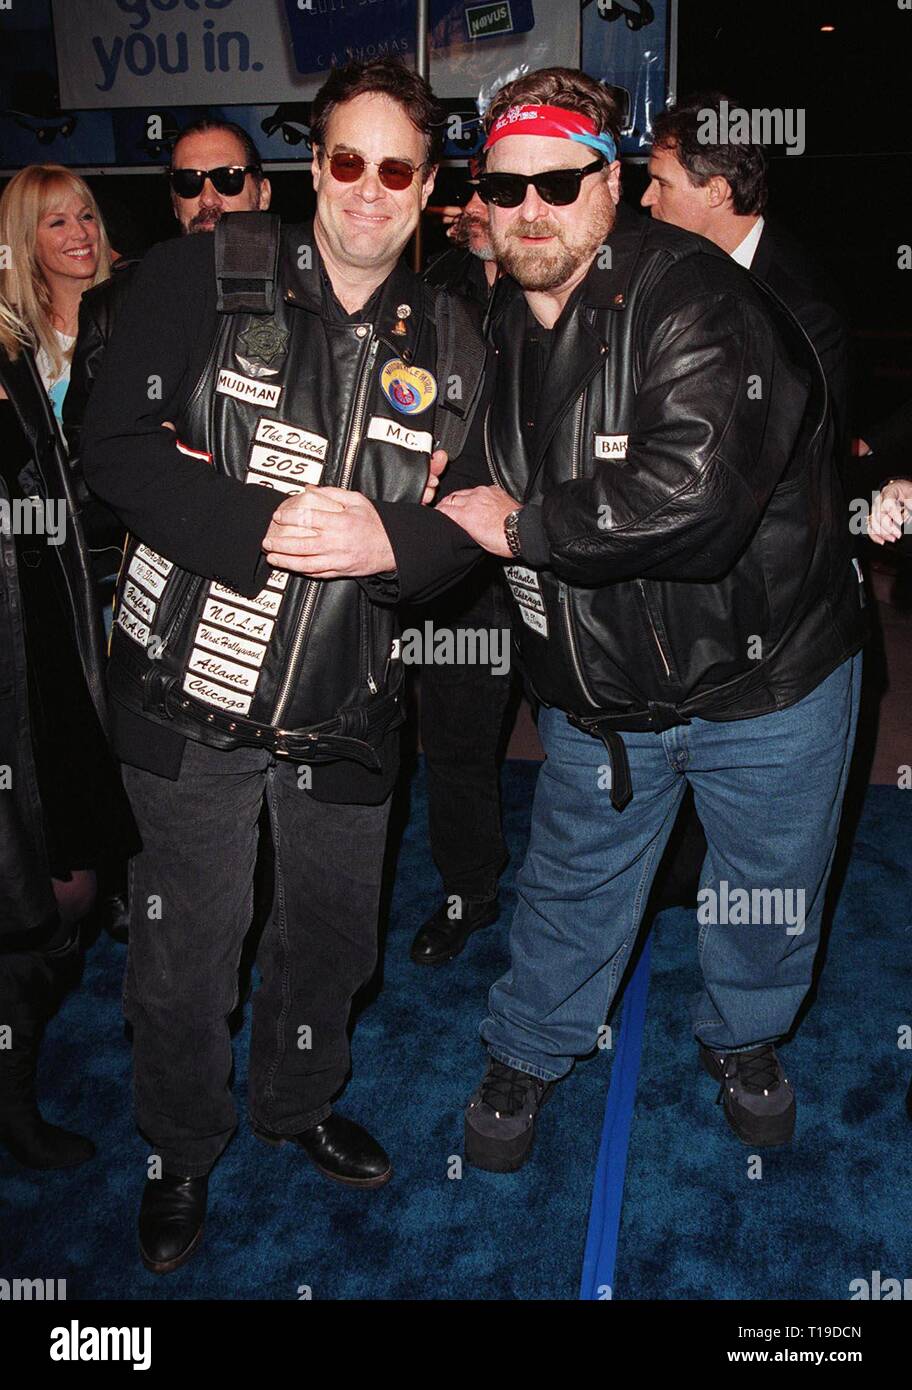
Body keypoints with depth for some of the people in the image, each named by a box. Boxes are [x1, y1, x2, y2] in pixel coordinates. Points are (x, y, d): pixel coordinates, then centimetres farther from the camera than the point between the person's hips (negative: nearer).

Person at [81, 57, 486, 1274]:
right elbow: (118, 447, -10)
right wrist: (264, 527, -24)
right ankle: (184, 1147, 40)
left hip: (347, 713, 3)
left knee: (334, 933, 19)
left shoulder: (449, 343, 4)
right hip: (194, 688, -2)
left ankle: (299, 1100, 50)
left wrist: (389, 539, -18)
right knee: (186, 949, 10)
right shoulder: (201, 279, -4)